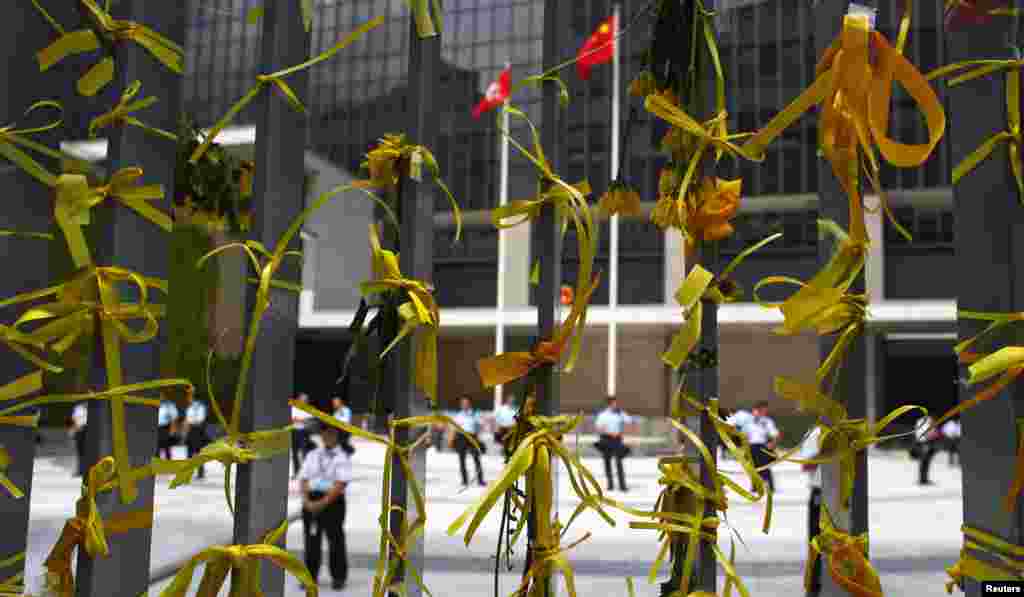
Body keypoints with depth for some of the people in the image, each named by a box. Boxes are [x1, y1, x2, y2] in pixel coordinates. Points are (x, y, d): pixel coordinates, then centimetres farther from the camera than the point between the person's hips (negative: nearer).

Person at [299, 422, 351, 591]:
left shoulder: (342, 458, -2)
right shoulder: (312, 455, 12)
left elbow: (340, 484, -11)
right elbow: (304, 480, 8)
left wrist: (322, 503, -18)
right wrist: (307, 501, -8)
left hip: (333, 501, -4)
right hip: (311, 502, 4)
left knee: (335, 540, 1)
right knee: (311, 540, 6)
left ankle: (338, 578, 12)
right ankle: (310, 576, 16)